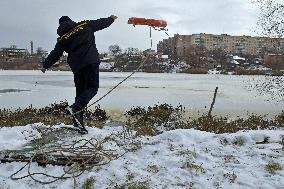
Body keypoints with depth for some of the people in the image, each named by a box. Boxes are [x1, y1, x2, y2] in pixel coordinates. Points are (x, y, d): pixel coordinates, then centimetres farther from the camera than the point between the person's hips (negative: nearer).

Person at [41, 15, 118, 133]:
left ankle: (78, 121, 9)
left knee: (80, 91, 11)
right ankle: (75, 108, -25)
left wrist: (45, 65, 30)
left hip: (76, 66, 4)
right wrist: (111, 19, 37)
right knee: (92, 88, -2)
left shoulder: (62, 39, 12)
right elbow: (101, 23, 18)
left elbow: (55, 54, 15)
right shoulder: (85, 25, 7)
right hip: (91, 62, -3)